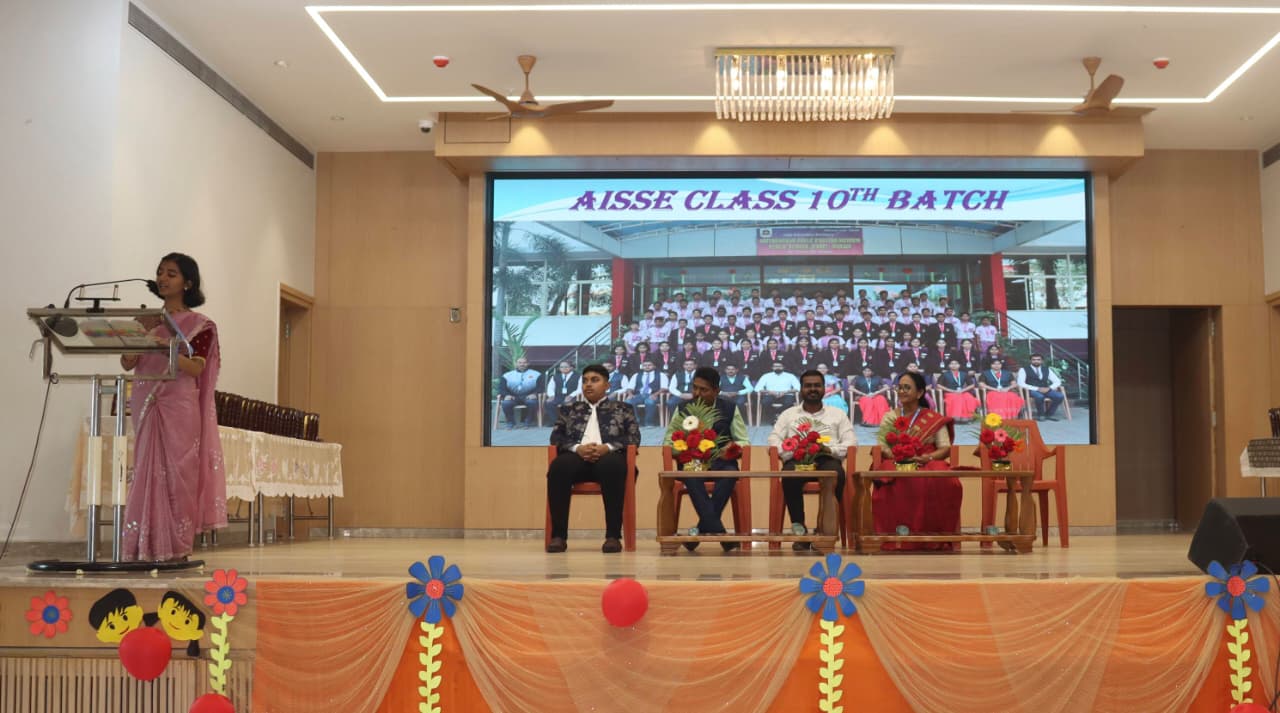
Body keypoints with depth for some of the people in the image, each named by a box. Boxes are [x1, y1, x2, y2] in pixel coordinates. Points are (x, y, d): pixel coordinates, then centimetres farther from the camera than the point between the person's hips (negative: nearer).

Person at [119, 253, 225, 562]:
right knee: (147, 472, 1)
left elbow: (196, 368, -10)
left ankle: (176, 548, -1)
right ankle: (146, 547, 3)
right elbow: (127, 364, 6)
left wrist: (166, 349, -25)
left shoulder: (199, 325, 2)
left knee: (177, 472, -5)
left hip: (179, 407, -4)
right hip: (145, 405, 4)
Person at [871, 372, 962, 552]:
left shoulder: (935, 419, 12)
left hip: (928, 464, 0)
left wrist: (928, 457, -19)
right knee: (898, 484, -38)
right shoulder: (890, 417, 16)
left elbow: (945, 448, 3)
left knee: (946, 483, -36)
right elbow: (882, 447, 5)